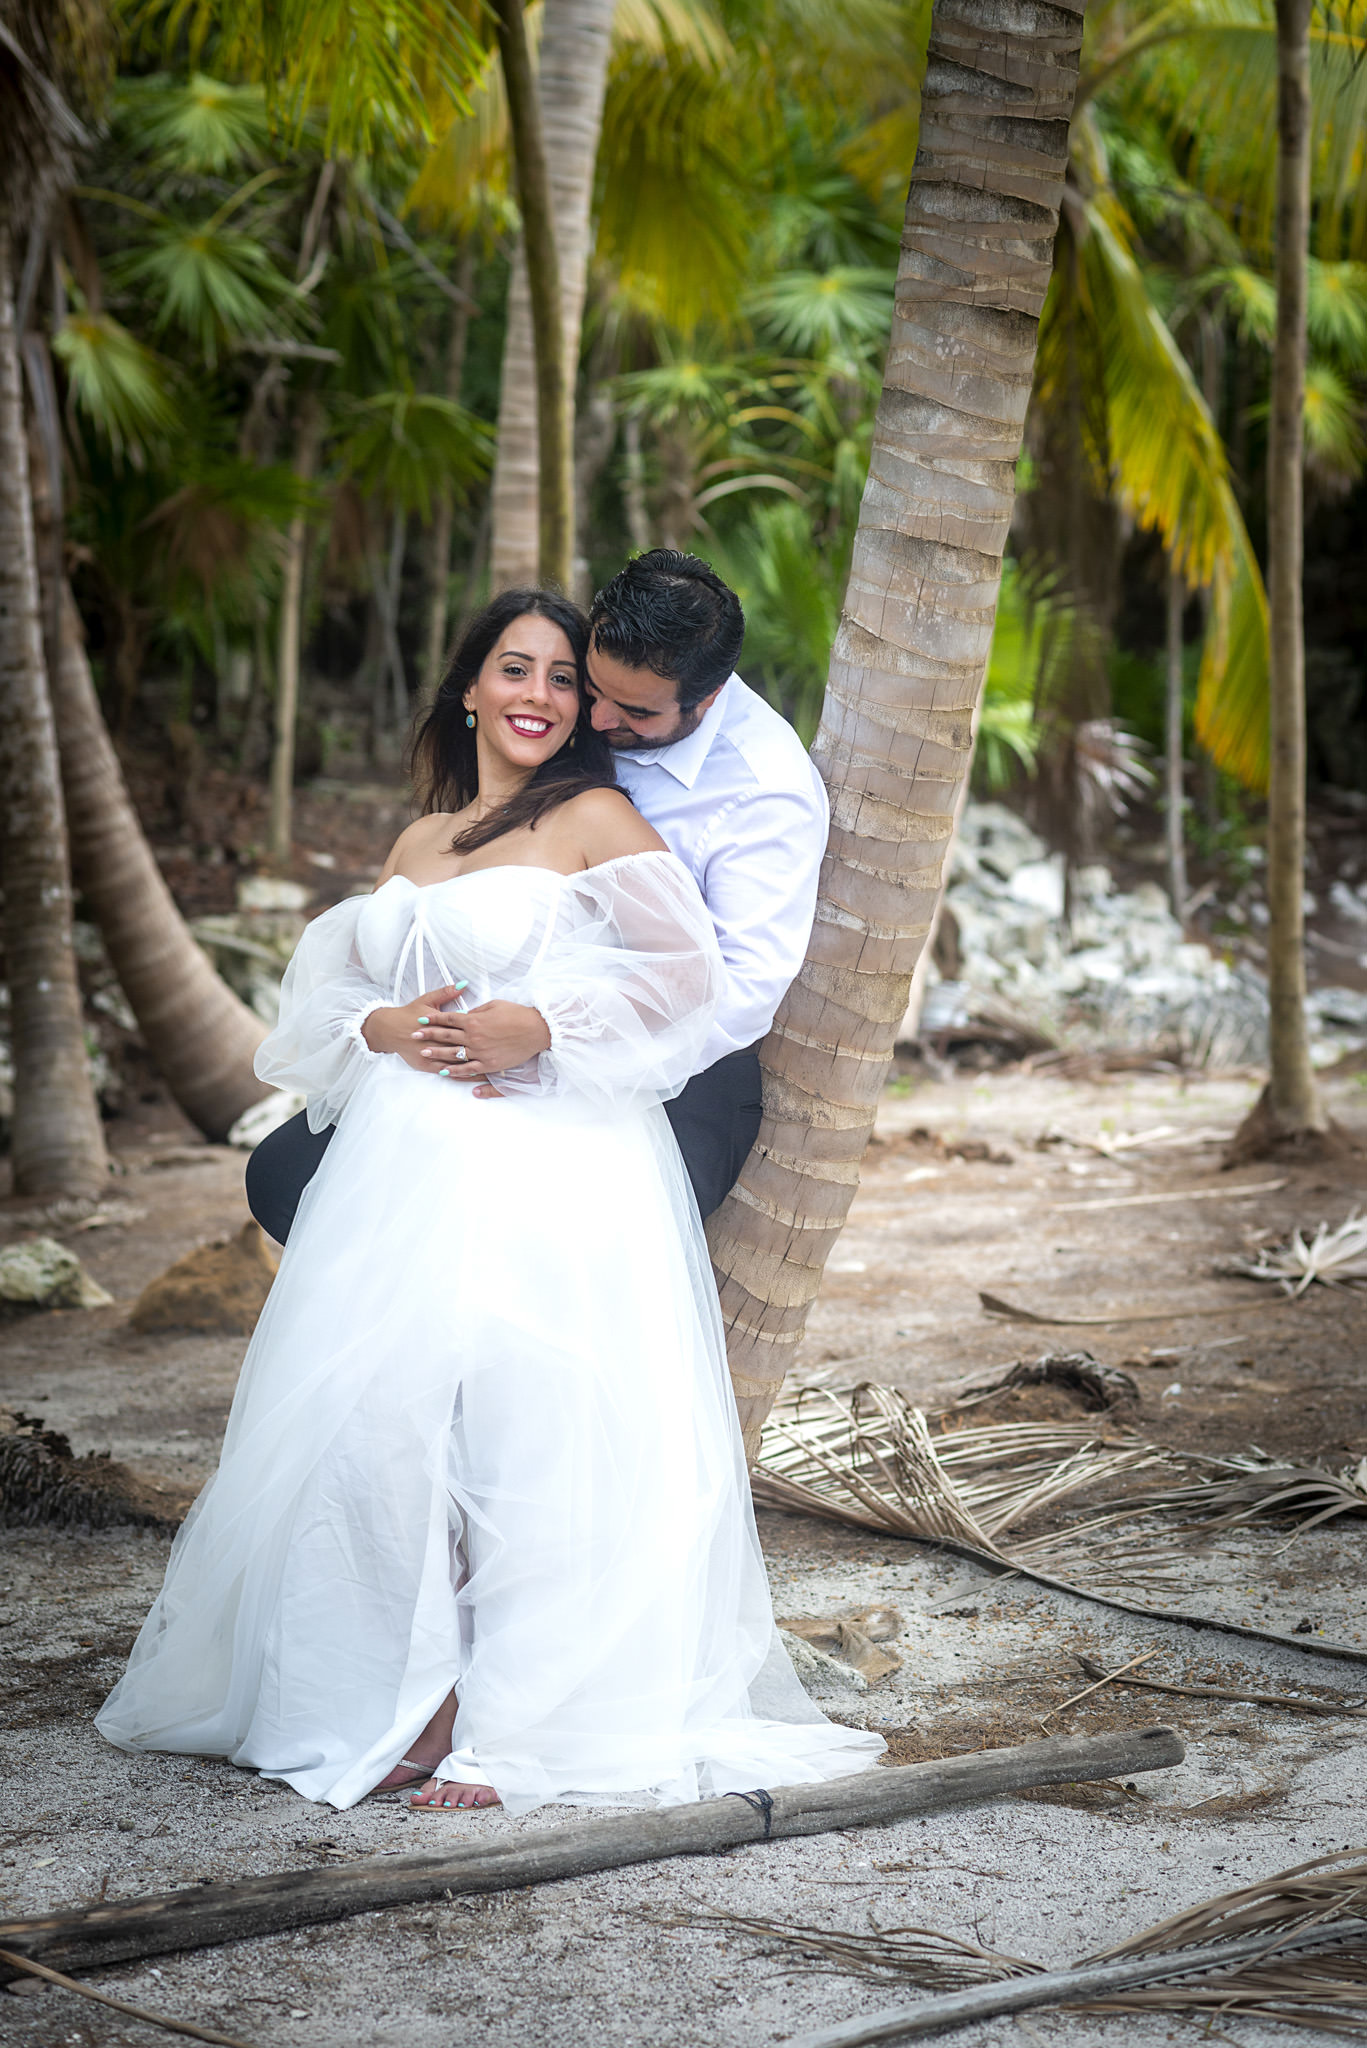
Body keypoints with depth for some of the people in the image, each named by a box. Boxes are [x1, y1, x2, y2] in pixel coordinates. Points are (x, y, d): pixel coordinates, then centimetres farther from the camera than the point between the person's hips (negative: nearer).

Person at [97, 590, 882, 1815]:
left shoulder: (596, 820, 5)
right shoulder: (417, 846, 24)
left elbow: (684, 979, -3)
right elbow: (321, 989, 20)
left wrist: (538, 1026, -12)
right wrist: (383, 1029, -2)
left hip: (546, 1170, -5)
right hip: (402, 1166, 6)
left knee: (518, 1425, -17)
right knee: (375, 1419, -9)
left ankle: (511, 1725, -14)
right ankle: (390, 1701, -2)